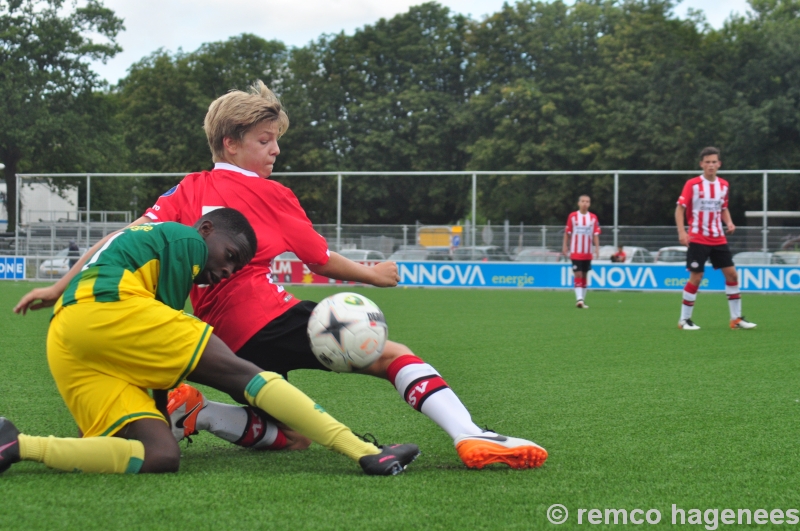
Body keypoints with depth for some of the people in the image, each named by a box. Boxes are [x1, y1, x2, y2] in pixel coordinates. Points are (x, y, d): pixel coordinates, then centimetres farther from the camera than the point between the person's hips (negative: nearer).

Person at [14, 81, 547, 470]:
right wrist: (374, 274, 27)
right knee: (395, 355, -7)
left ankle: (191, 409, 2)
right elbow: (324, 262, 10)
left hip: (227, 341, 7)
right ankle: (472, 437, -27)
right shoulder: (271, 195, 3)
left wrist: (61, 287, 4)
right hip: (272, 318, -7)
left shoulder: (186, 192, 15)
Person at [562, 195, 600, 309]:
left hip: (588, 252, 3)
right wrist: (565, 246, 0)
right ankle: (579, 299, -16)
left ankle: (582, 300, 15)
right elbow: (567, 232, 3)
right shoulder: (572, 216, -2)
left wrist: (597, 248, -9)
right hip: (575, 251, -3)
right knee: (578, 274, -11)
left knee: (584, 275, 9)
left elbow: (596, 234, 1)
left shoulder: (593, 218, 2)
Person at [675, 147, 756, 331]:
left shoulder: (723, 185, 7)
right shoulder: (692, 184, -8)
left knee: (731, 273, 1)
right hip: (698, 239, -5)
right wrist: (682, 231, -19)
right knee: (696, 277, -5)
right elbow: (680, 208, -7)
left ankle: (736, 317, 10)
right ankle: (684, 319, 7)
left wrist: (729, 223, 1)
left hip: (718, 239, 5)